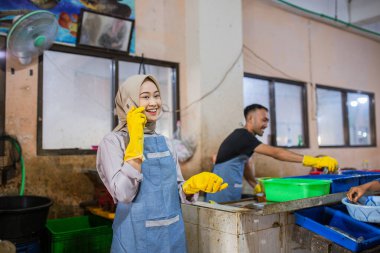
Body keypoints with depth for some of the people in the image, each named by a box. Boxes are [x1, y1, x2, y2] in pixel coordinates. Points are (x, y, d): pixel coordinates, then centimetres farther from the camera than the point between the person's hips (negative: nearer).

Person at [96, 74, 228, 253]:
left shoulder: (165, 142, 6)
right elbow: (124, 194, -22)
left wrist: (194, 184, -12)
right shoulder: (113, 141, -10)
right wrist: (136, 140, -21)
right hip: (136, 238, -5)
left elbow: (175, 191, 9)